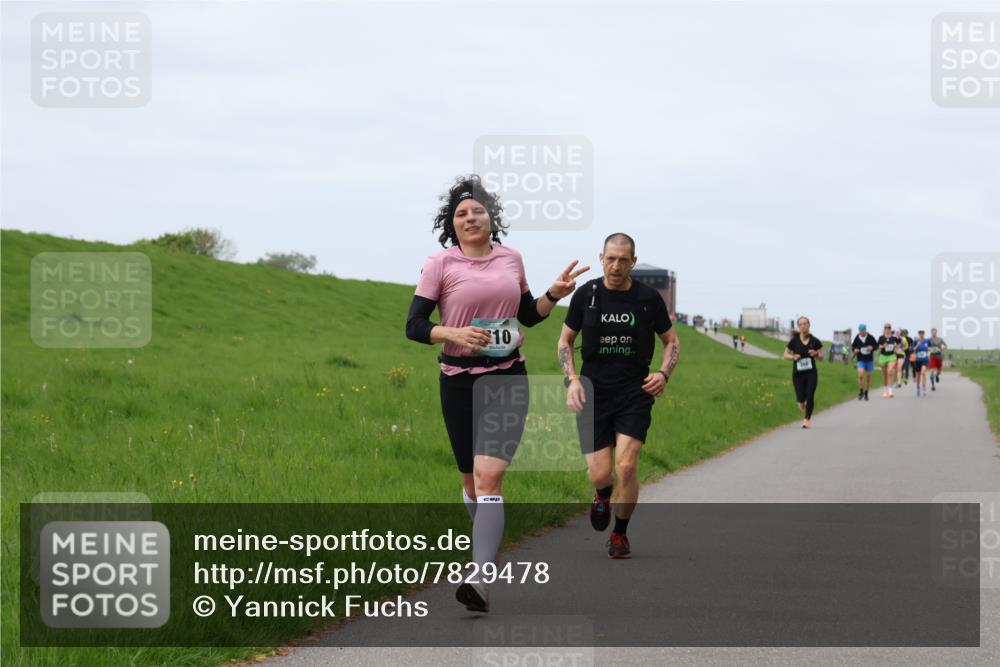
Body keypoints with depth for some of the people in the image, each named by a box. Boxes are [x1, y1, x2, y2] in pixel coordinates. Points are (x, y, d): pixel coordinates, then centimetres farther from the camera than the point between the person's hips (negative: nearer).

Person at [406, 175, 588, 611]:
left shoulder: (511, 258, 7)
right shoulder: (440, 264, -2)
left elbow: (528, 315, 20)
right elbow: (414, 325, -6)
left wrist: (554, 295, 1)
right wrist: (454, 334, -23)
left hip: (508, 377, 0)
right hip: (459, 380, 0)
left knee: (488, 477, -16)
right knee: (471, 478, 12)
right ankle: (489, 550, 39)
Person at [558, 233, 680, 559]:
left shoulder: (649, 298, -1)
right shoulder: (586, 294, -1)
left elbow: (672, 341, 11)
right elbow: (565, 341, 10)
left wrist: (663, 373, -8)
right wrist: (572, 380, -5)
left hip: (635, 393, -1)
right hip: (593, 393, 1)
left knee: (626, 466, -16)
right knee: (600, 475, -6)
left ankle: (620, 535, 6)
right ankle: (602, 496, 34)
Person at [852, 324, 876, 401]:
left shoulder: (870, 338, -6)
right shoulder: (857, 338, -5)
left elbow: (876, 345, 4)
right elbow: (853, 346, 8)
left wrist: (872, 347, -17)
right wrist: (855, 350, -14)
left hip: (869, 360, 1)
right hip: (861, 360, -1)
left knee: (868, 376, 8)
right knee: (860, 375, -19)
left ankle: (866, 393, 24)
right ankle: (861, 391, -1)